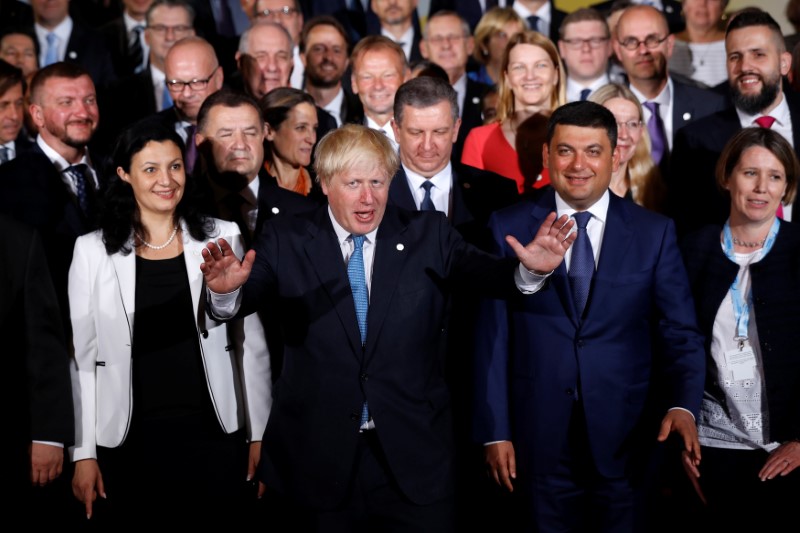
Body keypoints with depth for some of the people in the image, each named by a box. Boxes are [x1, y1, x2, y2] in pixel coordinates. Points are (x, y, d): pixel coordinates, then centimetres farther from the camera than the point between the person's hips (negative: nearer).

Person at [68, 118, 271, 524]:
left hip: (214, 435, 1)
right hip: (130, 441, 0)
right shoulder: (93, 251, 1)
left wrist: (260, 434, 2)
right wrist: (82, 453, -2)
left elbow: (252, 342, 5)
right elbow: (81, 358, 2)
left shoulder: (222, 238, 2)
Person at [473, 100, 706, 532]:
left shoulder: (654, 233, 2)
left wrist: (682, 406, -16)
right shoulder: (508, 229, 1)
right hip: (540, 436, 0)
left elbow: (680, 333, 1)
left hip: (625, 435, 1)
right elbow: (491, 336, 1)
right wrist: (495, 431, -2)